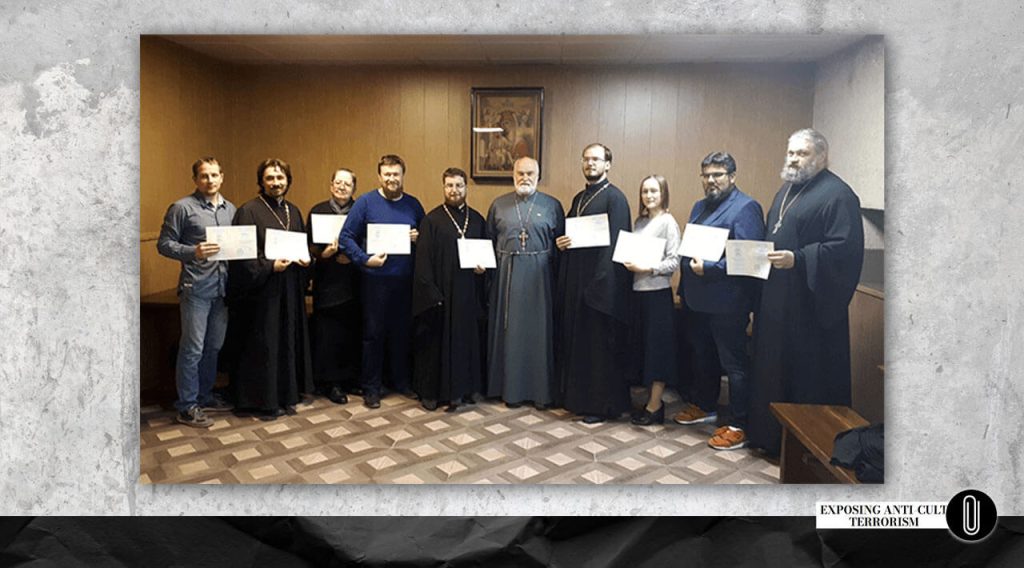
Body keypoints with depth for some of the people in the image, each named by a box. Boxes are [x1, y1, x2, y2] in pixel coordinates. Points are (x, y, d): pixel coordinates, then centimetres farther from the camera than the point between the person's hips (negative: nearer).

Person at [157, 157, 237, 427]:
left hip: (223, 287, 6)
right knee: (193, 348, -1)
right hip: (196, 288, -5)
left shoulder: (230, 209, 12)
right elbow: (164, 244, -5)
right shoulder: (182, 208, -4)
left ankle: (205, 397, 29)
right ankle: (187, 407, 11)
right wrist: (193, 252, -21)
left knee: (214, 346, 14)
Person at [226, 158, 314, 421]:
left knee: (289, 341, 11)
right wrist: (270, 266, -21)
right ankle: (261, 400, 15)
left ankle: (286, 395, 24)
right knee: (262, 345, 1)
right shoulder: (249, 211, -8)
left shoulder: (293, 211, 12)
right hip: (261, 290, -6)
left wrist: (306, 260, 1)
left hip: (290, 290, 6)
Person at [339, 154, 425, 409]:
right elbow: (346, 237, -6)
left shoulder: (413, 204, 8)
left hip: (406, 280, 3)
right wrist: (365, 259, -17)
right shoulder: (366, 202, -3)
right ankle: (371, 387, 17)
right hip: (375, 279, -3)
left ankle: (402, 380, 28)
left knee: (403, 331, 12)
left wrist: (419, 238, -6)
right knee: (374, 333, 4)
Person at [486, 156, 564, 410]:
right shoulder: (498, 205, 9)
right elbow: (488, 240, 11)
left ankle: (542, 389, 16)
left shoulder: (552, 205, 3)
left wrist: (556, 273, -8)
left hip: (540, 277, -1)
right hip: (507, 275, 2)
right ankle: (511, 388, 19)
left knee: (540, 331, 4)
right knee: (510, 331, 7)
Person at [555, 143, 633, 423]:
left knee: (600, 345, 0)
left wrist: (600, 280, -21)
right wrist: (561, 242, -1)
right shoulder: (579, 198, 16)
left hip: (601, 282, -8)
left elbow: (615, 243, -15)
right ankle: (578, 396, 26)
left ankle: (603, 404, 13)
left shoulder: (614, 198, -9)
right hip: (575, 280, 8)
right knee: (576, 341, 13)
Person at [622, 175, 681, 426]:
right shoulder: (639, 221, 13)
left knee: (657, 347, 0)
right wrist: (629, 263, -2)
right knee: (642, 345, 11)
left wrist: (648, 269, -20)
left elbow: (674, 261, -12)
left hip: (658, 293, -7)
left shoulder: (668, 222, -7)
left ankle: (655, 406, 9)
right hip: (638, 291, 7)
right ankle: (651, 399, 23)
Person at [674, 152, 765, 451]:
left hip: (727, 302, -9)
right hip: (696, 299, 9)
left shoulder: (746, 208, -12)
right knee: (702, 356, 21)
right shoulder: (700, 207, 16)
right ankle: (704, 406, 39)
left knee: (734, 364, 2)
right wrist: (685, 288, 11)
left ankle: (740, 426, 13)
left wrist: (709, 269, -23)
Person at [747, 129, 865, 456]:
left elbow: (844, 248, -20)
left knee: (808, 375, 1)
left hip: (810, 304, -9)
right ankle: (771, 433, 30)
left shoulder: (837, 195, -12)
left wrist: (797, 259, -27)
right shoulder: (787, 190, 16)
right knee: (773, 368, 16)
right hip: (777, 300, 9)